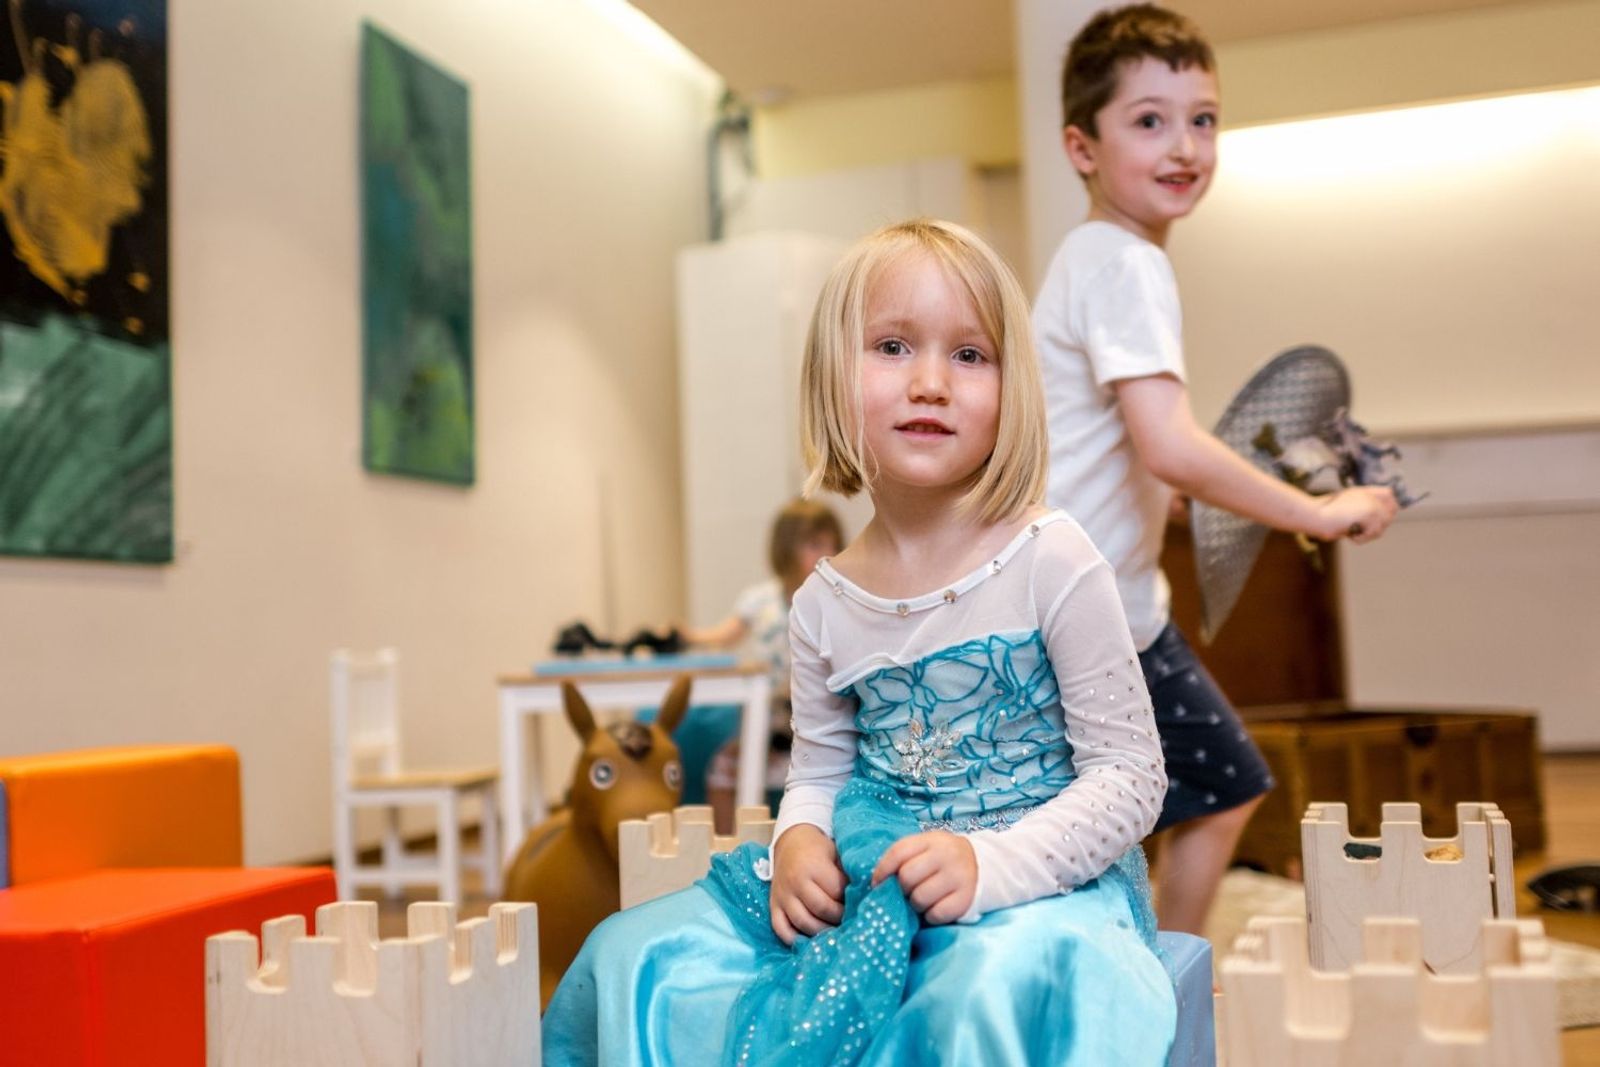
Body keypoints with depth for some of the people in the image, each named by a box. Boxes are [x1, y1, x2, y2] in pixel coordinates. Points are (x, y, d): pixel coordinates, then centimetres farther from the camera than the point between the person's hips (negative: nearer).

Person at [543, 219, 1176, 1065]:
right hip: (869, 877, 4)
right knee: (637, 956, -8)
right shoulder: (824, 605, 2)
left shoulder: (1051, 563, -12)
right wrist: (798, 842, -10)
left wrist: (988, 864, -23)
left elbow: (1130, 775, -9)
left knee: (998, 989, -39)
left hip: (1036, 878, -4)